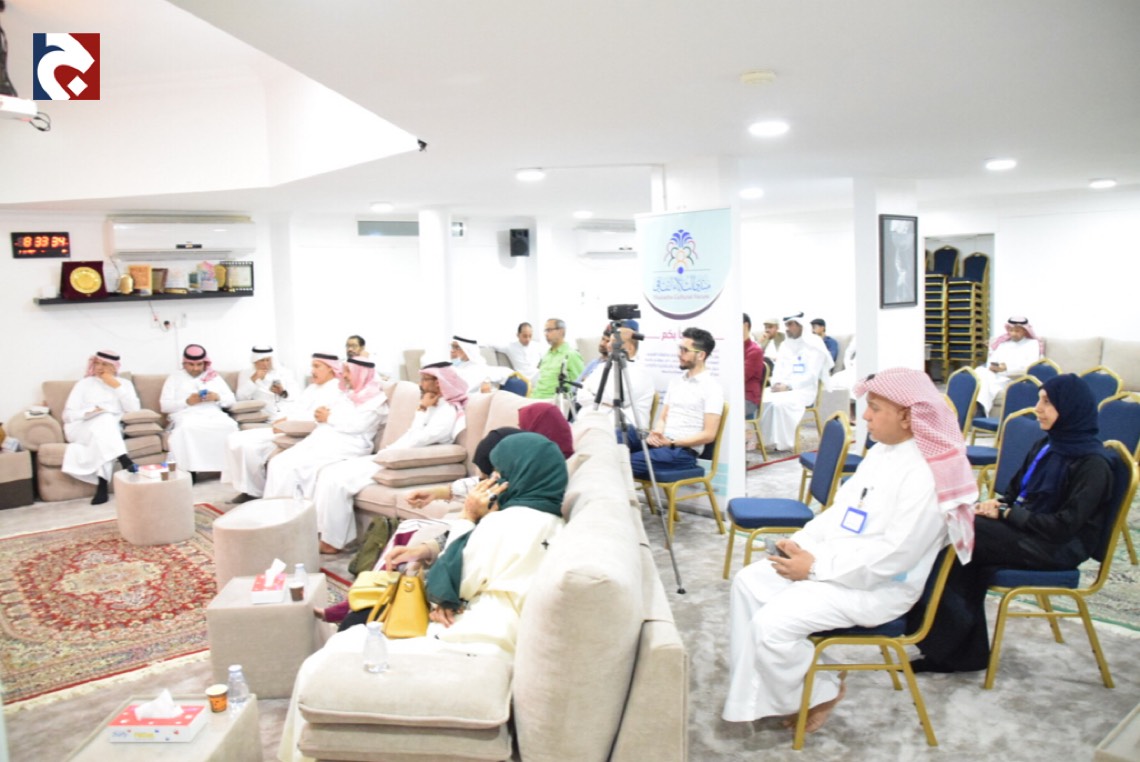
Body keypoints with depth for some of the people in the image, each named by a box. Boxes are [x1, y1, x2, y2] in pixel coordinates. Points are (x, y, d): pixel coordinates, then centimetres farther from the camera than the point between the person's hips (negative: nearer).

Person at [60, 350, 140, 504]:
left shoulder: (124, 384, 18)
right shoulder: (84, 383, 16)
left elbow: (134, 409, 0)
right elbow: (69, 415, 7)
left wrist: (116, 386, -2)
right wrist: (90, 412, -12)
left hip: (113, 430, 1)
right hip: (82, 429, -1)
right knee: (105, 419, -35)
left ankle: (102, 486, -44)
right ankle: (123, 459, -55)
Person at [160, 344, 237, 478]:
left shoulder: (214, 377, 24)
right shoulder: (174, 378, 18)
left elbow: (231, 400, 17)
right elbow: (164, 405, 7)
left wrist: (217, 397, -5)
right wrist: (187, 401, -9)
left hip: (213, 414, 2)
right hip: (186, 415, -2)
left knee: (230, 425, -33)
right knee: (187, 428, -39)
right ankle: (189, 470, -33)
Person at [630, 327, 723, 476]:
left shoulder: (712, 388, -5)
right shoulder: (675, 381, 18)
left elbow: (709, 434, -10)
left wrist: (672, 442, -17)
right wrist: (655, 434, -6)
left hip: (683, 451, -7)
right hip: (660, 443, 7)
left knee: (626, 462, -30)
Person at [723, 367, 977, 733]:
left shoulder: (925, 474, -23)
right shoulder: (881, 452, 8)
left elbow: (895, 554, -26)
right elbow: (840, 508, 14)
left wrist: (817, 566, -22)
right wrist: (801, 542, -1)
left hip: (876, 587, -10)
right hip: (831, 560, 10)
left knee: (772, 623, -21)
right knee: (748, 582, 3)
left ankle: (820, 691, 7)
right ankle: (751, 688, 9)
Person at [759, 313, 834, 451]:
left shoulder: (814, 345, -6)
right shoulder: (785, 345, 14)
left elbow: (811, 375, -12)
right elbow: (778, 368, 13)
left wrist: (788, 386, -19)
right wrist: (776, 383, -9)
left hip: (803, 389, -6)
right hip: (783, 387, 6)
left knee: (780, 402, -33)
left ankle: (784, 442, -21)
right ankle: (762, 438, -14)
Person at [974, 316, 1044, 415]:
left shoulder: (1033, 343, 15)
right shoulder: (1001, 343, 30)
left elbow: (1031, 366, -2)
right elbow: (990, 361, 20)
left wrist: (1007, 368, -14)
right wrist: (992, 367, -7)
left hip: (1015, 379, -4)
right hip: (995, 375, 4)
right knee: (980, 372, -32)